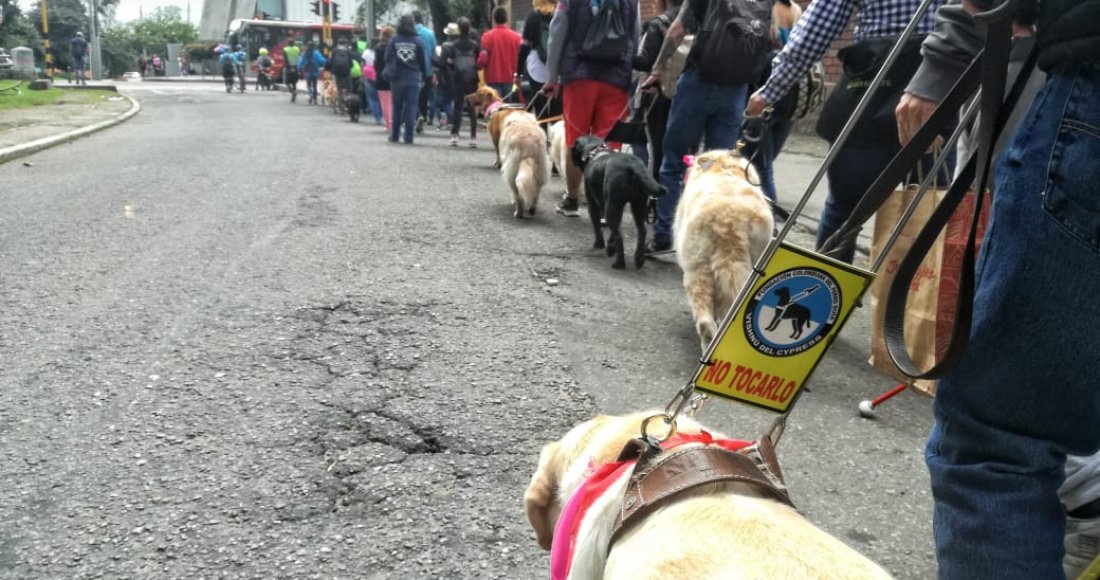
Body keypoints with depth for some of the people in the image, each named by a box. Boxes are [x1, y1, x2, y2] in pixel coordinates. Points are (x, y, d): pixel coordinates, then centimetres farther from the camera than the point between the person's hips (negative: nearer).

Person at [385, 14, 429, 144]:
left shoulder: (393, 41, -1)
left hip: (397, 79, 1)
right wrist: (425, 76, 11)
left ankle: (395, 135, 16)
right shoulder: (418, 41, -3)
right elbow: (423, 61, 1)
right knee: (411, 107, 0)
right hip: (413, 79, -1)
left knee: (397, 107, 12)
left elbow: (387, 59, 0)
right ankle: (408, 137, -4)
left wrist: (389, 73, 10)